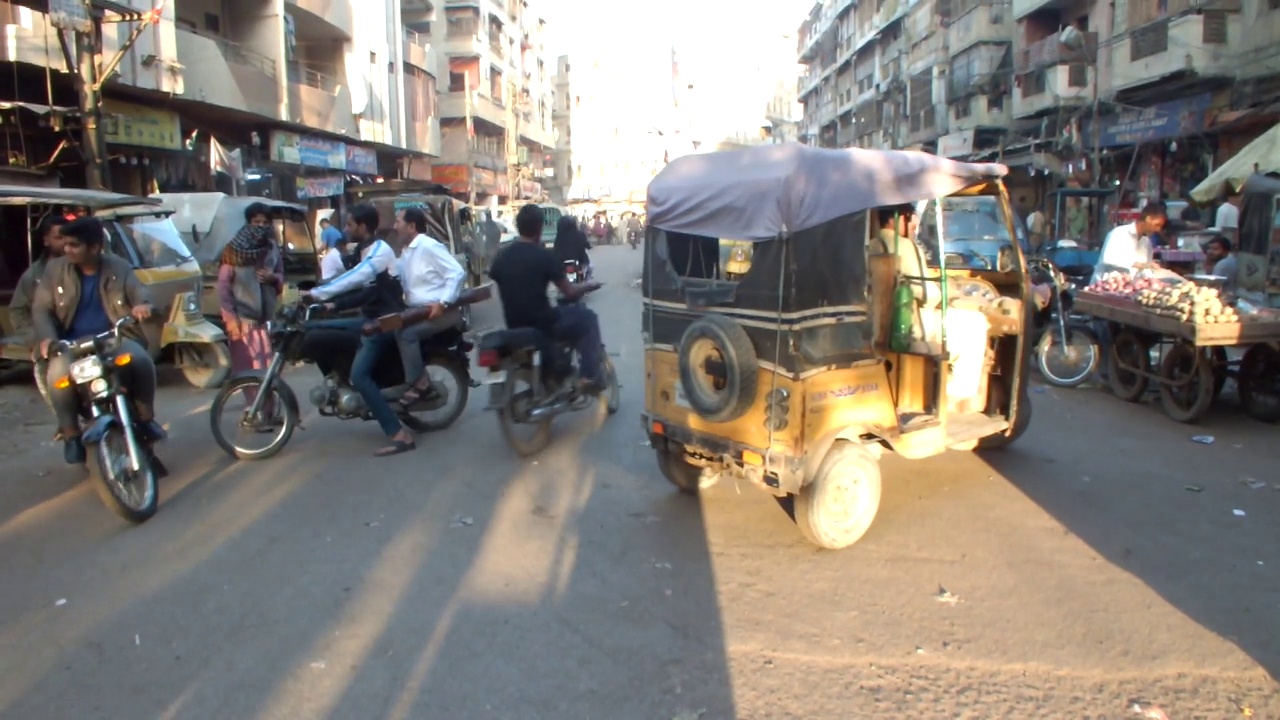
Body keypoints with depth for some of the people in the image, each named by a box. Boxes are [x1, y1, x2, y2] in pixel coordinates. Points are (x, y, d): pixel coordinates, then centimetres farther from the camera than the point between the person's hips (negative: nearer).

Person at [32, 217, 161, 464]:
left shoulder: (119, 267, 4)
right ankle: (71, 434, -10)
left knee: (141, 360, -31)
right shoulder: (55, 269, 4)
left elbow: (139, 292, -5)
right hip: (71, 342, 0)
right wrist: (47, 337, -17)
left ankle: (145, 418, -7)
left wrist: (143, 305, -32)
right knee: (59, 374, -32)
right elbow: (41, 309, 3)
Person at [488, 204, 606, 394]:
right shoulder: (544, 255, -12)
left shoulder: (502, 256, 3)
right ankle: (591, 377, 9)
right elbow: (569, 293, -6)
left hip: (514, 326, 6)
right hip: (542, 324, -6)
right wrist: (588, 286, 13)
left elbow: (507, 291, 12)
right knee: (587, 317, 15)